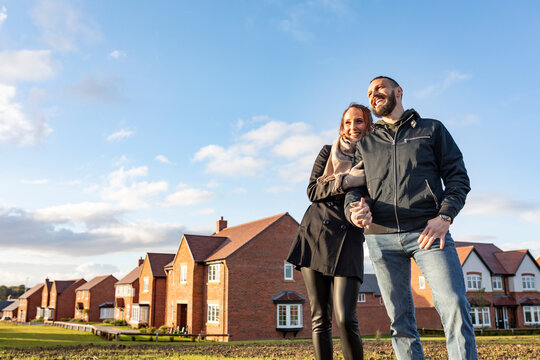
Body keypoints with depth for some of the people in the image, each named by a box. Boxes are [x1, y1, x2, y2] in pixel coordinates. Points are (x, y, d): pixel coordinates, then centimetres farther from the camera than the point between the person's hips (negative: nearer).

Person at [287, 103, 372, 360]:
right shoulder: (328, 152, 11)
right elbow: (313, 191, 2)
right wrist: (346, 181, -12)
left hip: (349, 240, -1)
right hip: (316, 234, 1)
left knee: (345, 319, -14)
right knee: (319, 317, 2)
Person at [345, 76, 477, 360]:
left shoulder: (432, 129, 14)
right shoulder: (365, 144, 21)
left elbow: (457, 176, 7)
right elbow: (355, 187, 12)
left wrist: (444, 217, -11)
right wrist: (354, 211, -12)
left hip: (427, 231, -2)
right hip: (381, 238, 3)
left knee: (454, 305, -16)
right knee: (399, 317, 4)